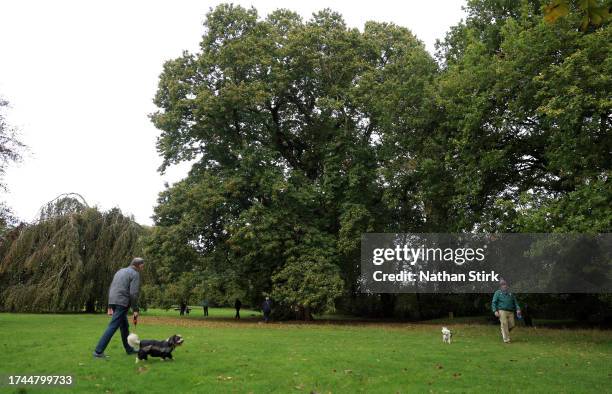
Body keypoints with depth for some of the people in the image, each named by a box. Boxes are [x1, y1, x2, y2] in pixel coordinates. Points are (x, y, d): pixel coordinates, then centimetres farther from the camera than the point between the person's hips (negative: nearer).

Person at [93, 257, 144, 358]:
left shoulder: (120, 271, 21)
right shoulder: (135, 274, -4)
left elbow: (110, 289, 20)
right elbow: (133, 293, -13)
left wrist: (111, 306, 22)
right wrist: (135, 309, -7)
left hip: (112, 301, 9)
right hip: (122, 303, -9)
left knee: (124, 326, 17)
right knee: (112, 327, -8)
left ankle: (129, 349, 25)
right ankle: (98, 351, -10)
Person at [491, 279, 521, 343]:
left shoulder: (510, 293, 19)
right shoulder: (498, 293, 8)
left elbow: (515, 302, 18)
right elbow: (494, 302, 2)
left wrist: (518, 309, 1)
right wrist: (495, 311, -11)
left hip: (510, 312, 4)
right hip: (502, 311, -4)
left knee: (511, 325, 0)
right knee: (504, 325, -9)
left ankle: (503, 333, 26)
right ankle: (506, 339, -4)